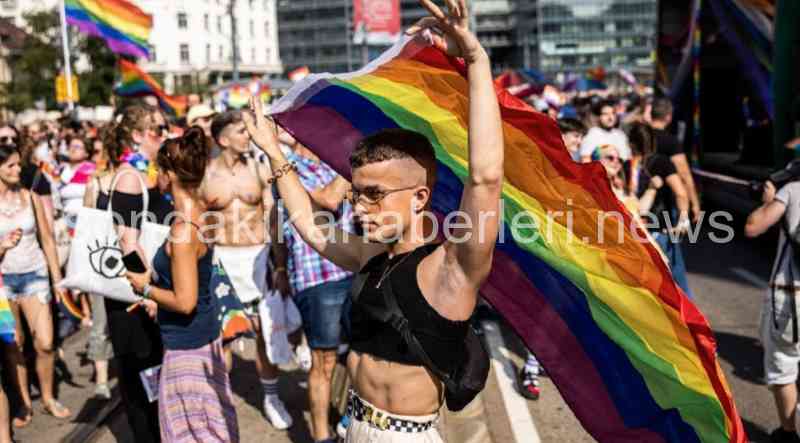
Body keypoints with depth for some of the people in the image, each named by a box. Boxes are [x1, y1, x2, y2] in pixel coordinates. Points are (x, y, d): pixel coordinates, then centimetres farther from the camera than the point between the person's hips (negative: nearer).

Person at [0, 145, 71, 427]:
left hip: (35, 275, 1)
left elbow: (47, 240, 5)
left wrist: (58, 279, 6)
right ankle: (24, 403, 21)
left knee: (45, 343, -2)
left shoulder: (30, 197, 0)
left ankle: (48, 398, 18)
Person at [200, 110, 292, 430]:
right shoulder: (204, 173, -2)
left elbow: (273, 217, 2)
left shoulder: (259, 168, 0)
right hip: (219, 257, 0)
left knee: (266, 330, 4)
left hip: (257, 255, 1)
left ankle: (271, 397, 20)